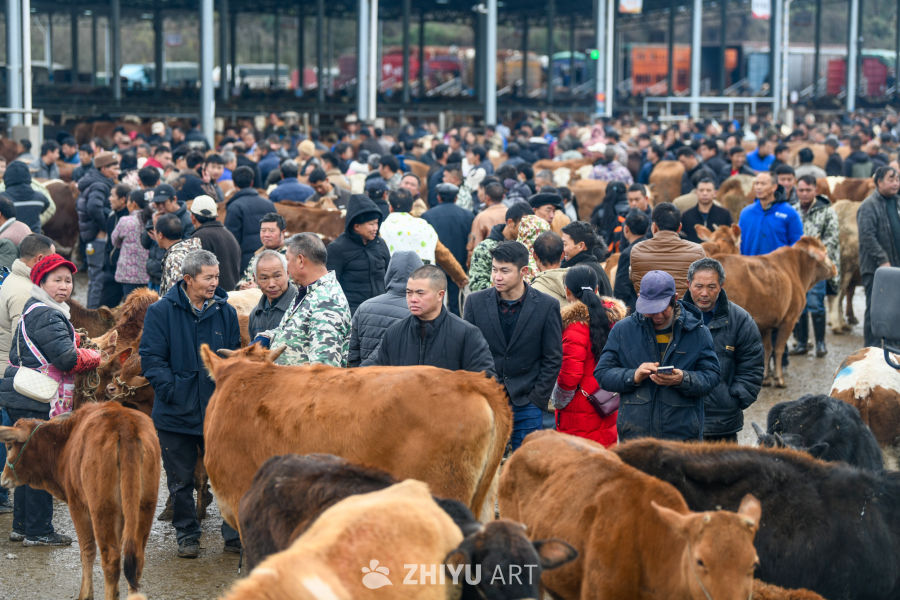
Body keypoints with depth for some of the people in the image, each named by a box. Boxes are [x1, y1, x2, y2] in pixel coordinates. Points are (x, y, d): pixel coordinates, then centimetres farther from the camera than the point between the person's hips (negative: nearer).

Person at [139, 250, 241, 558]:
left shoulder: (225, 312, 4)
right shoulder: (161, 311, -5)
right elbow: (151, 357, -7)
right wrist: (172, 391, -15)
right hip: (176, 412, -1)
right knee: (180, 480, 10)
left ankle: (235, 535, 12)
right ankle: (187, 535, 25)